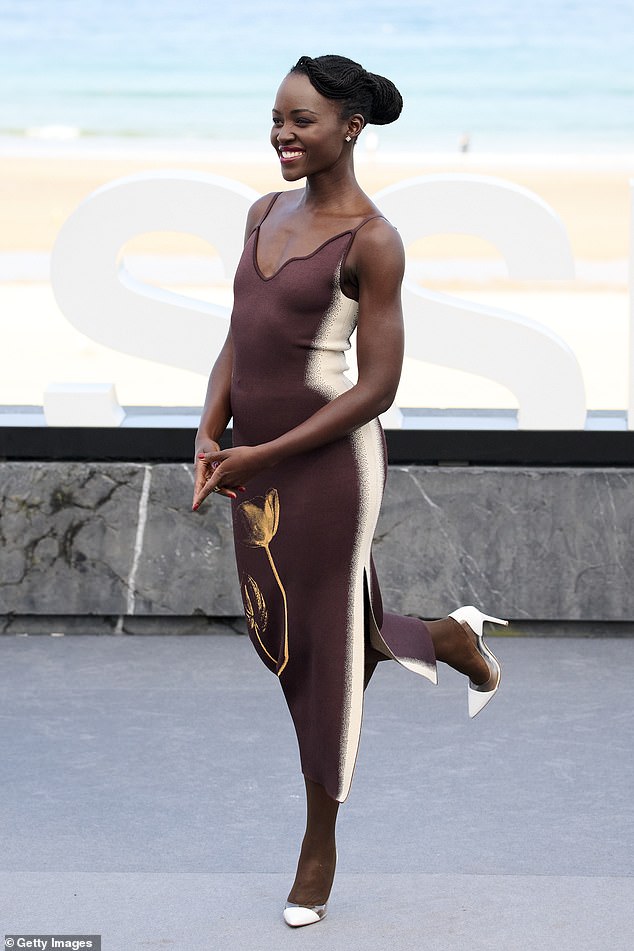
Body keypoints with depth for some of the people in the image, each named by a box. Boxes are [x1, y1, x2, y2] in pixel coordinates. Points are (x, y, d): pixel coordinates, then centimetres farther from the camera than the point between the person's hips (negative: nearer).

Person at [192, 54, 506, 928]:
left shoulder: (372, 242, -13)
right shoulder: (265, 214, 7)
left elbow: (376, 389, -14)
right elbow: (238, 341, 11)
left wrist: (260, 456, -17)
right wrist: (211, 437, -5)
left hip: (329, 463, -7)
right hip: (256, 462, 8)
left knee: (324, 644, 6)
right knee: (278, 634, 18)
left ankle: (320, 846, 24)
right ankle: (452, 638, 41)